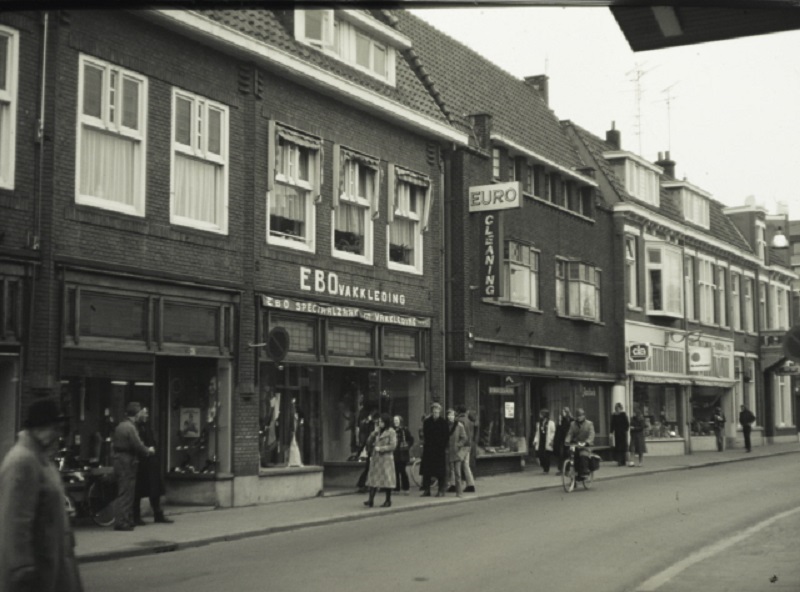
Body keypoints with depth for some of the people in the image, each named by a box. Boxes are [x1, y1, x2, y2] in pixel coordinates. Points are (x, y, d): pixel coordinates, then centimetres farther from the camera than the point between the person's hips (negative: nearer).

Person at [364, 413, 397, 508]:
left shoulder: (391, 432, -4)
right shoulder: (378, 432, 14)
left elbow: (393, 445, -12)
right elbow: (369, 442, 9)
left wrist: (380, 448, -14)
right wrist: (375, 432, -2)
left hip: (386, 458, -6)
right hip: (375, 458, 6)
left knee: (387, 481, 0)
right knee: (373, 479, 0)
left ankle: (388, 501, 9)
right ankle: (371, 500, 0)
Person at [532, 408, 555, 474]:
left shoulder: (551, 423, -3)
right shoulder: (539, 423, 13)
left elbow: (553, 432, -6)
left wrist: (551, 440, -14)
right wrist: (535, 440, 10)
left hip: (547, 443, -5)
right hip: (540, 442, 5)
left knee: (547, 457, -3)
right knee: (540, 456, -1)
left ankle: (546, 469, 9)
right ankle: (544, 468, 19)